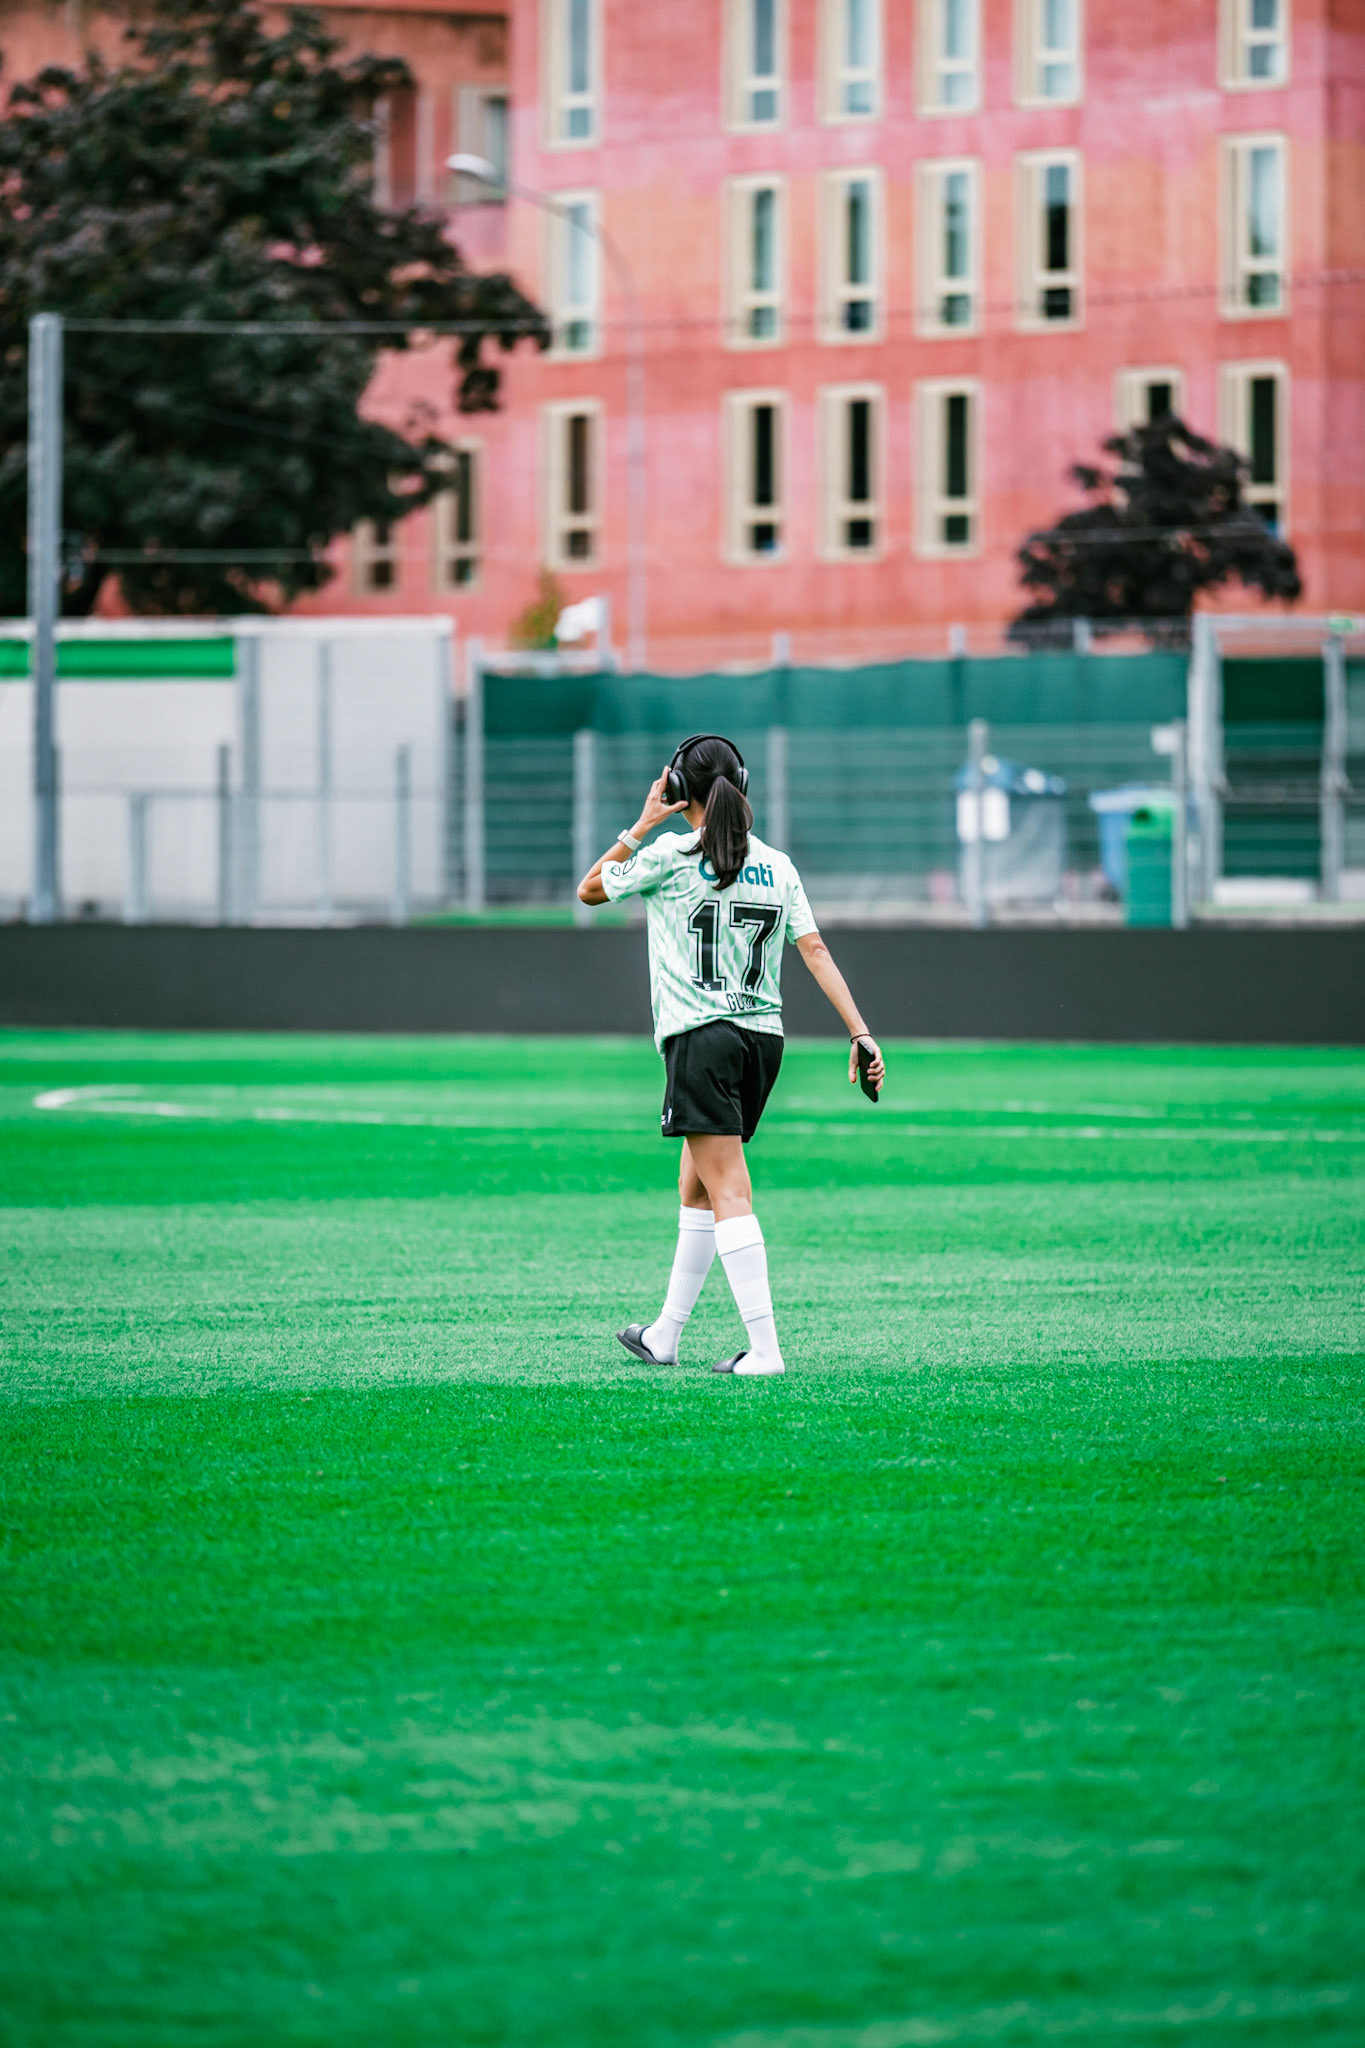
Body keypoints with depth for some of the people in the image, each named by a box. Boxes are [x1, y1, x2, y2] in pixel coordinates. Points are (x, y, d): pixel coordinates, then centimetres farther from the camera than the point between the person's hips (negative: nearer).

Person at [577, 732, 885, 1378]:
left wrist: (642, 825, 13)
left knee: (728, 1194, -10)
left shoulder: (671, 857, -5)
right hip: (763, 1035, 6)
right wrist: (861, 1035, 1)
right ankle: (664, 1335, 27)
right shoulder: (776, 865, 8)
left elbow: (589, 889, 9)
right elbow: (815, 949, 3)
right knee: (695, 1187, 18)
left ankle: (764, 1348, -19)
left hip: (701, 1037, -6)